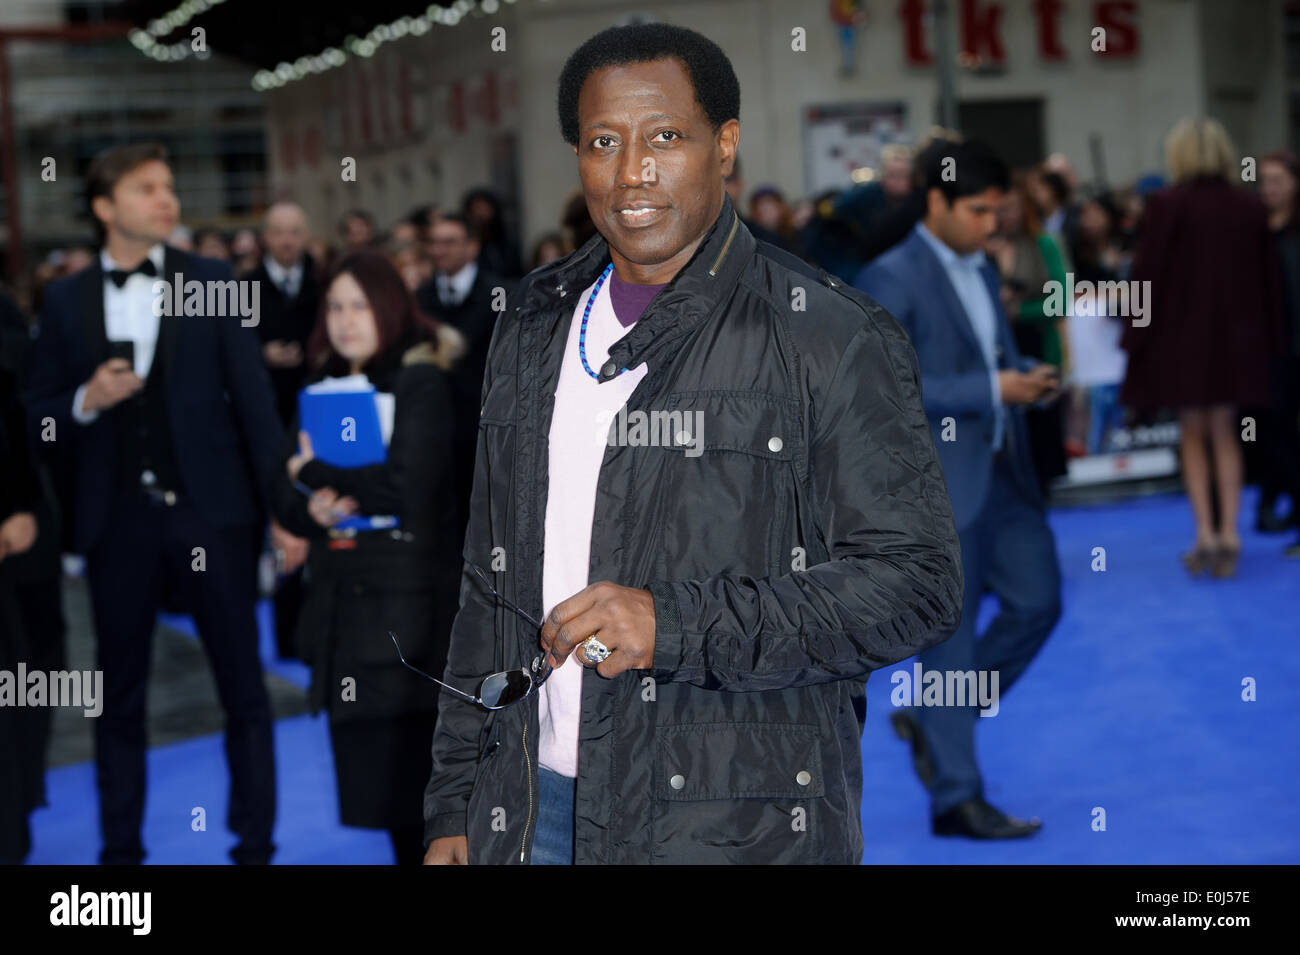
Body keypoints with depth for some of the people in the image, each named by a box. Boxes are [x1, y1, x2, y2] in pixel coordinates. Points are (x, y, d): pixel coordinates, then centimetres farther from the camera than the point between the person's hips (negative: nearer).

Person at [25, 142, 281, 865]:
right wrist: (87, 400, -14)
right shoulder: (67, 301, 5)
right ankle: (121, 848, 20)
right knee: (120, 694, 10)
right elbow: (42, 412, 8)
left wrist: (282, 506, -6)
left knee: (243, 687, 3)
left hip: (210, 509, -1)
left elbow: (253, 396, -1)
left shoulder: (212, 282, 1)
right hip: (119, 518, 1)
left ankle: (256, 845, 12)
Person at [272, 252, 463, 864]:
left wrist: (315, 471, -8)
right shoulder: (325, 388, 13)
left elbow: (410, 488, -18)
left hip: (405, 601, -6)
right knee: (364, 763, 8)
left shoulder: (419, 381, -6)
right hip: (343, 600, 6)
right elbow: (286, 494, 11)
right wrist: (313, 508, -12)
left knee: (407, 768, -5)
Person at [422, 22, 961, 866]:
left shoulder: (833, 339, -7)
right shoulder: (534, 331, 12)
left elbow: (916, 582, -13)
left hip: (734, 828, -5)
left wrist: (673, 624, -21)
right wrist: (454, 806, 13)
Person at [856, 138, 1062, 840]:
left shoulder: (982, 272, 15)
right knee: (950, 636, 0)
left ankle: (932, 721, 24)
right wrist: (991, 388, -20)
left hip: (1000, 472, 8)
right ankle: (955, 799, 10)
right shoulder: (892, 279, -12)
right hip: (937, 481, -8)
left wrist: (1026, 376, 2)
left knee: (1037, 601, 6)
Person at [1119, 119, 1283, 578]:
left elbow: (1147, 273, -10)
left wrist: (1136, 335, -2)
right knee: (1225, 435, 13)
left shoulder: (1168, 204, -12)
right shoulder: (1251, 208, 0)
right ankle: (1228, 535, 6)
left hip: (1181, 334, -3)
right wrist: (1268, 338, 13)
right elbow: (1266, 278, 5)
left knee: (1192, 436, 10)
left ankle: (1204, 535, 2)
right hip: (1236, 340, 3)